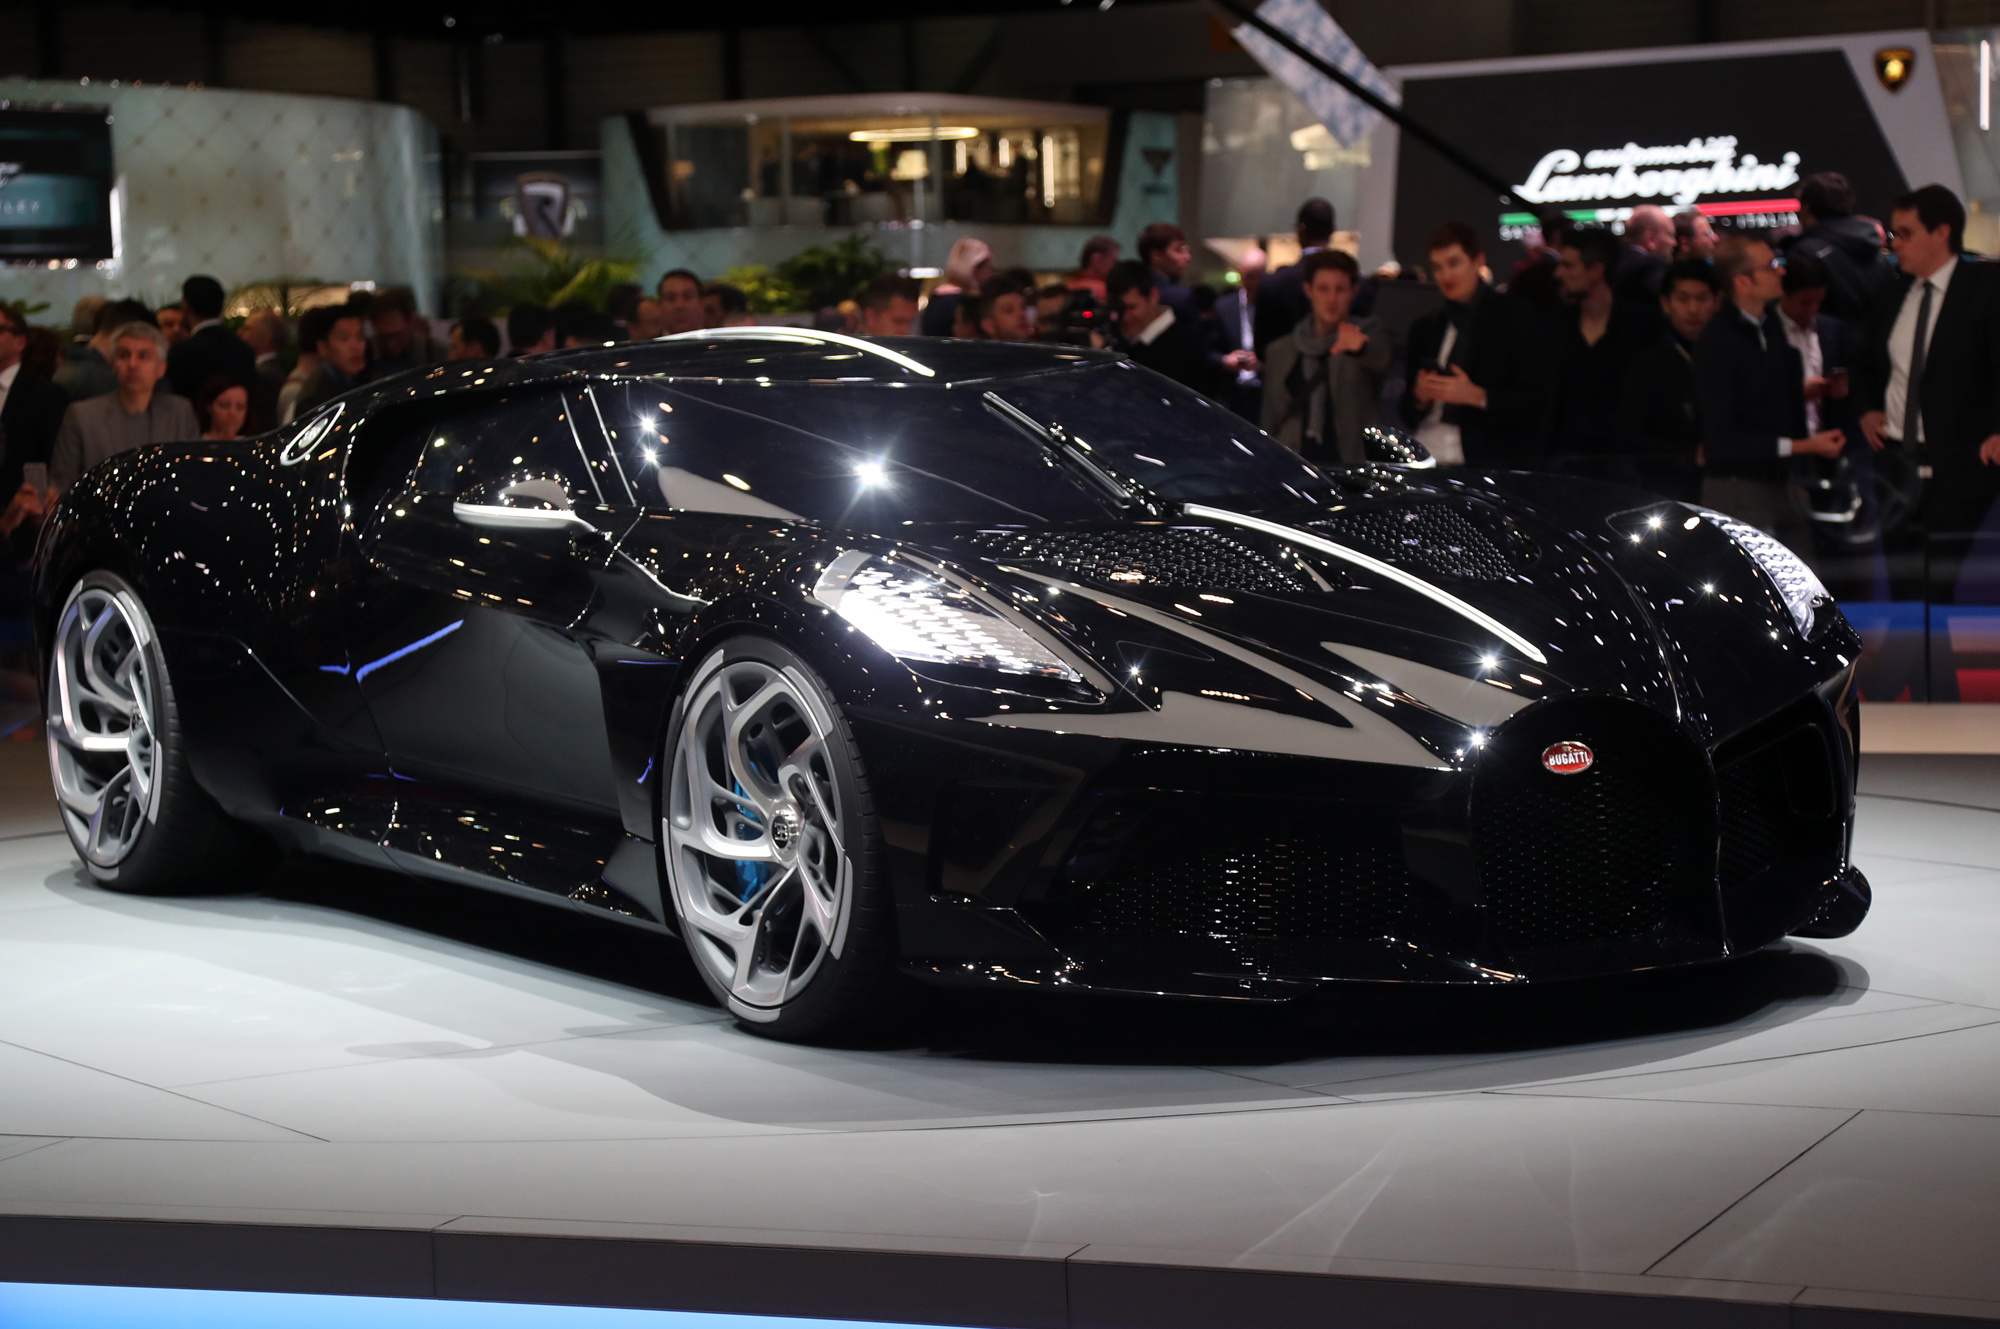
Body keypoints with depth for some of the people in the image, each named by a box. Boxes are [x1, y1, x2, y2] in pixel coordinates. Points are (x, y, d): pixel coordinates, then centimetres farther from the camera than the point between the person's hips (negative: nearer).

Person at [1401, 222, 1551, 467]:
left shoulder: (1518, 319, 3)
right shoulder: (1424, 329, 17)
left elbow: (1535, 400, -4)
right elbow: (1408, 413, 18)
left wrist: (1478, 396, -17)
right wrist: (1418, 396, -5)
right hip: (1427, 462, 3)